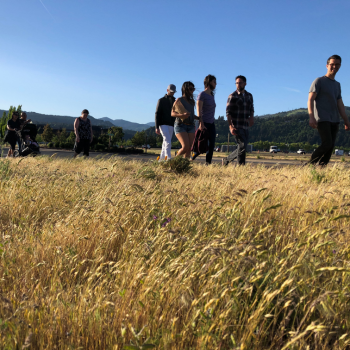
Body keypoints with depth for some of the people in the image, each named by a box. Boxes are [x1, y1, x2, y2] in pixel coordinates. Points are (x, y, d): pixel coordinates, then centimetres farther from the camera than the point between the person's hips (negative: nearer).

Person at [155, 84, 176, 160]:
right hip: (163, 124, -5)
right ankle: (168, 158, -23)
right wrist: (157, 127, -13)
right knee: (168, 141, -18)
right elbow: (157, 114, -5)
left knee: (166, 143, 6)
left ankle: (161, 159, 14)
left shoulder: (174, 101, 15)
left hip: (171, 125, 5)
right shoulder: (161, 100, -1)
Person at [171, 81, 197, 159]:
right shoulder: (179, 100, 0)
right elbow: (172, 113, -6)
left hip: (190, 126, 6)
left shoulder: (192, 101, 18)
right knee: (186, 147, -18)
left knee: (190, 149, -6)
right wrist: (182, 115, -23)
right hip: (180, 125, -6)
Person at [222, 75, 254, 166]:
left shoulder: (249, 96, 14)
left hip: (246, 126, 6)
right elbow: (228, 112, -7)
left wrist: (251, 117, -1)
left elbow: (251, 109, 21)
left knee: (242, 148, 9)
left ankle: (226, 160, 26)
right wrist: (231, 126, -17)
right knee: (242, 146, -15)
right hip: (236, 127, -6)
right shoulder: (232, 96, -3)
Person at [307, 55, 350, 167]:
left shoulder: (337, 85, 22)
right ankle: (310, 164, -8)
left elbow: (340, 105, 21)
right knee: (327, 144, -19)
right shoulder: (319, 81, 2)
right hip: (322, 119, -7)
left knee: (331, 146, -2)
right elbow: (310, 100, -7)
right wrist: (311, 117, -20)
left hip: (334, 120, 7)